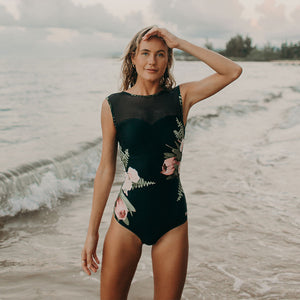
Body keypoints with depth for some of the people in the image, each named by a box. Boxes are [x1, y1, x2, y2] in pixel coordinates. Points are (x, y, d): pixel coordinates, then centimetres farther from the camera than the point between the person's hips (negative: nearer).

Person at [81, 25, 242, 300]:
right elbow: (106, 169, 1)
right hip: (128, 217, 0)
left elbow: (233, 71, -8)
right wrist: (92, 231, 1)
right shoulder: (114, 105, -1)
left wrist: (180, 43, -11)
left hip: (172, 218, 1)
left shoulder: (181, 97, 1)